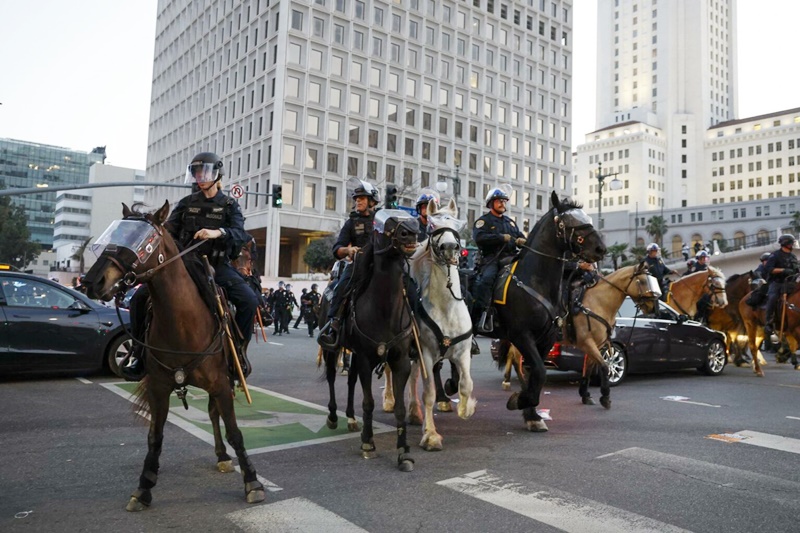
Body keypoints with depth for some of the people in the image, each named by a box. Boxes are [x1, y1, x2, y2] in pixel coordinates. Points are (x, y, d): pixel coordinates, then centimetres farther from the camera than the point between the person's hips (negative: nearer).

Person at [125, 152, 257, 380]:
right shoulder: (187, 203, 13)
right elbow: (169, 229, 7)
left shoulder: (229, 205, 5)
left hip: (217, 266, -2)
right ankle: (138, 352, 0)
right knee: (140, 297, -13)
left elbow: (240, 234, -11)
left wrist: (218, 232, -32)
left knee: (249, 300, -26)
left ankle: (239, 349, -7)